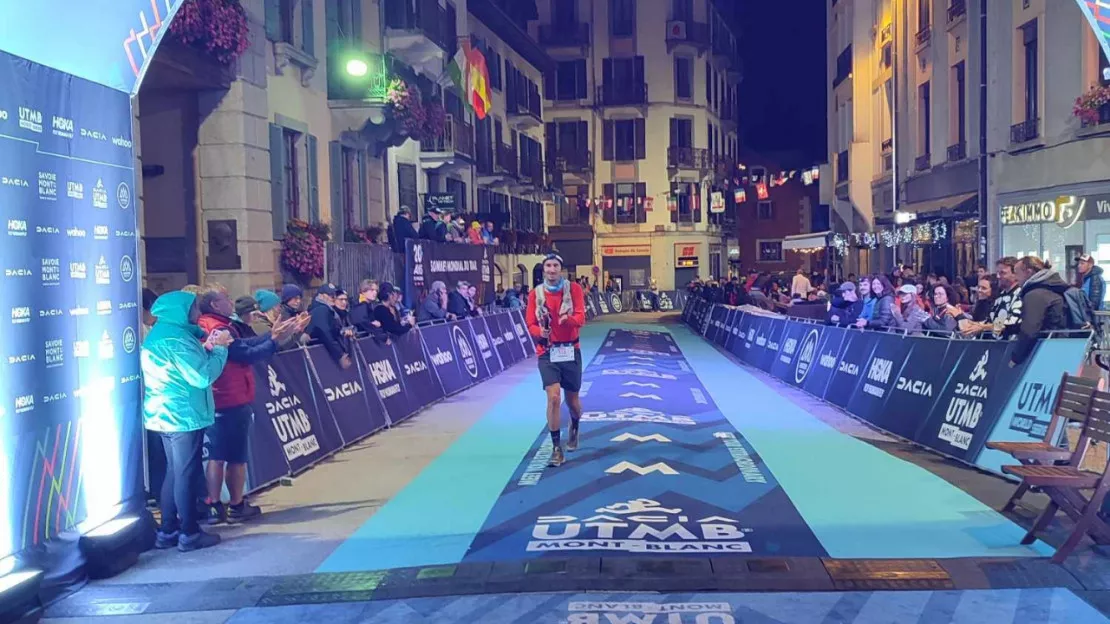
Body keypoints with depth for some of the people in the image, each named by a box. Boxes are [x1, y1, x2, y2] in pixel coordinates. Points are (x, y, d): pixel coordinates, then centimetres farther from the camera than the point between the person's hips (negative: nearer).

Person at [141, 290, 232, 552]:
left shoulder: (162, 333, 14)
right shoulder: (175, 339, -18)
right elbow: (202, 377, -20)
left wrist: (206, 348, 6)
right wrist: (219, 348, -10)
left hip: (167, 415, 10)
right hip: (183, 416, -10)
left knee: (174, 473, 15)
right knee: (187, 475, -3)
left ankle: (167, 531, 19)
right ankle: (190, 534, 4)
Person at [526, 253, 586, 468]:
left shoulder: (573, 289, -3)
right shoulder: (536, 293, 0)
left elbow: (580, 317, -13)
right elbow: (530, 324, -2)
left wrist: (568, 319, -36)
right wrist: (540, 332, -24)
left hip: (571, 351, 1)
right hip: (547, 352, 0)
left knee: (572, 399, 11)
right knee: (553, 397, -15)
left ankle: (575, 427, 47)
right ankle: (556, 448, -5)